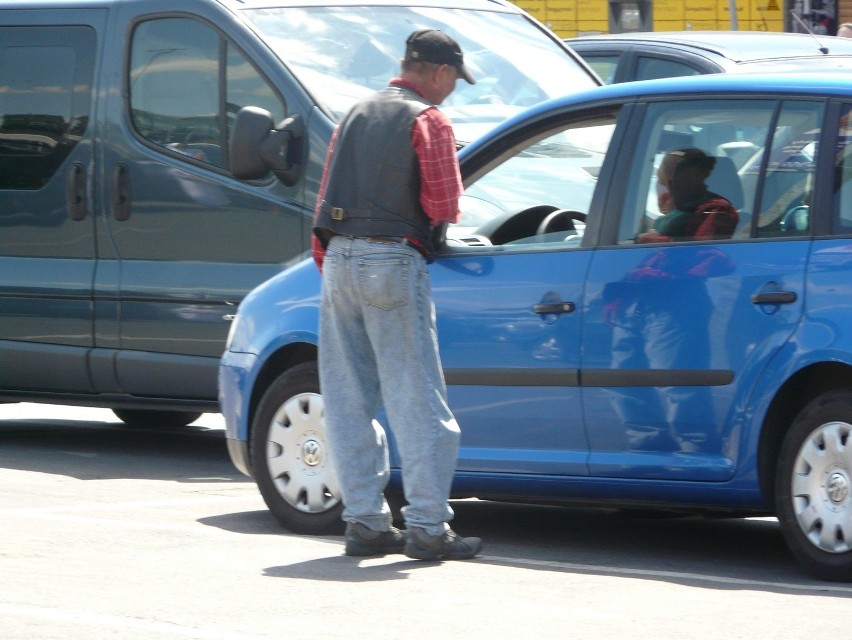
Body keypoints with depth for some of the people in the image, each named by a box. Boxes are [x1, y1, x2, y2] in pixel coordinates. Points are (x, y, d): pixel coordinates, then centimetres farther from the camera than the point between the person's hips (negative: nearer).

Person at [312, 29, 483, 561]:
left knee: (349, 401, 8)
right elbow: (443, 206, -9)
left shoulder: (358, 115, 18)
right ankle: (427, 527, -7)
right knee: (417, 401, -5)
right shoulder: (428, 120, -3)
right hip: (392, 262, -7)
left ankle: (365, 521, 10)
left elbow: (327, 201, 18)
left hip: (339, 258, 7)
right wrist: (429, 233, 13)